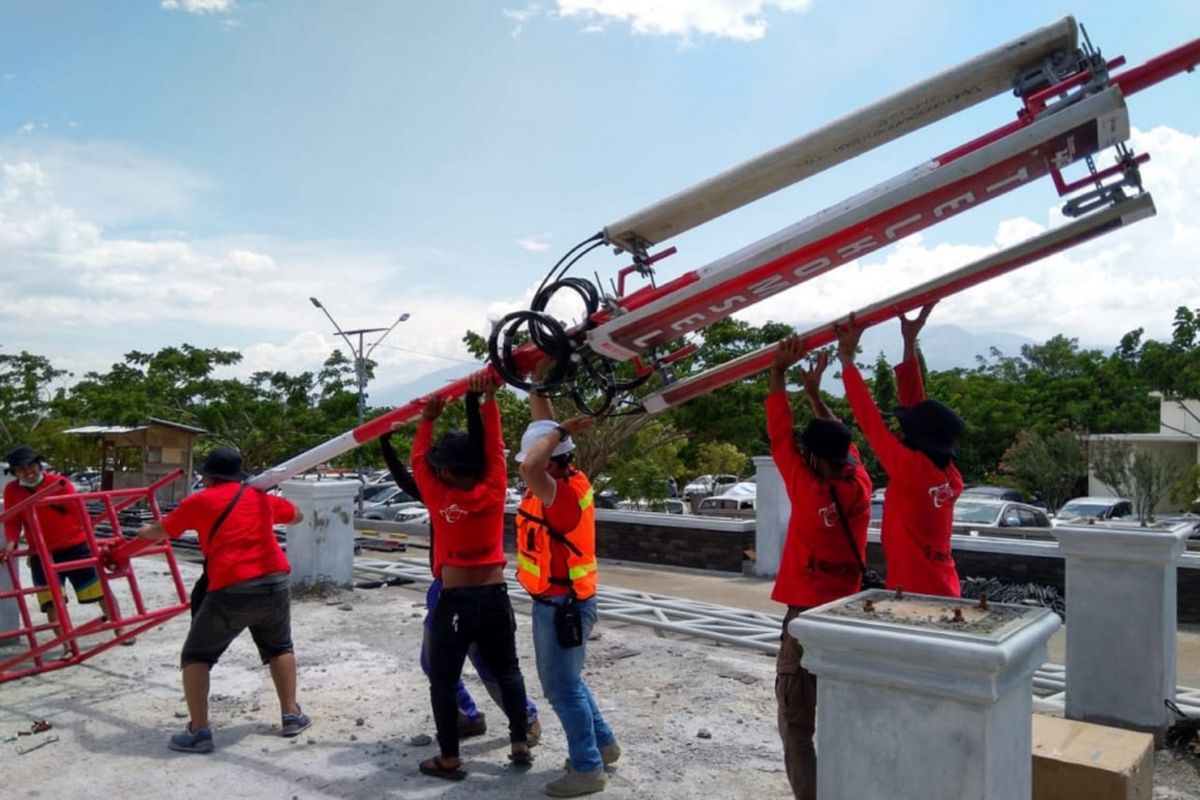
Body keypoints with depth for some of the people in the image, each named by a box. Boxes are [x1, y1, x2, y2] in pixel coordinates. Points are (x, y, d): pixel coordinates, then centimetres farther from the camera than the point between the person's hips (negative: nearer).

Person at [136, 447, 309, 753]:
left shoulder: (198, 502, 6)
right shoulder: (261, 497, 15)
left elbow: (159, 531, 23)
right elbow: (297, 516, 34)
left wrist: (143, 531, 45)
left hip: (232, 590, -4)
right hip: (274, 584, 4)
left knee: (195, 657, 13)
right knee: (279, 648, 25)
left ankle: (199, 731, 6)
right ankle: (291, 715, 22)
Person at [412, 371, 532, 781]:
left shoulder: (440, 500, -11)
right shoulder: (493, 491, -7)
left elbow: (418, 461, 4)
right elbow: (494, 447, 3)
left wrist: (427, 419, 12)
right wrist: (489, 399, 6)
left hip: (454, 601, -3)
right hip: (495, 597, 3)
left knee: (443, 680, 11)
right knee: (507, 672, 19)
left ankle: (449, 759, 15)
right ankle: (520, 745, 22)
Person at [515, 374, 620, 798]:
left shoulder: (564, 493, -25)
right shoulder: (560, 480, 0)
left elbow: (530, 468, -46)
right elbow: (542, 423, 8)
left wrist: (560, 432, -32)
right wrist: (537, 385, 4)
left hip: (563, 604, -10)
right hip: (553, 601, 10)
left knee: (563, 688, 3)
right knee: (564, 681, 22)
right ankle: (603, 744, 34)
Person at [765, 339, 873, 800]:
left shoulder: (808, 491, -18)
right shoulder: (860, 487, -4)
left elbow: (780, 438, -11)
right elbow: (840, 440, 13)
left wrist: (778, 371, -6)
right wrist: (814, 392, 17)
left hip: (808, 617, -6)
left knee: (797, 725, 2)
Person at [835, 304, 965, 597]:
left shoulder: (910, 468, -17)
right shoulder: (948, 476, 3)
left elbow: (870, 420, -12)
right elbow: (916, 410, 8)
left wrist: (847, 360, -5)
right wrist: (910, 345, 11)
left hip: (914, 595, -8)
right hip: (943, 594, 8)